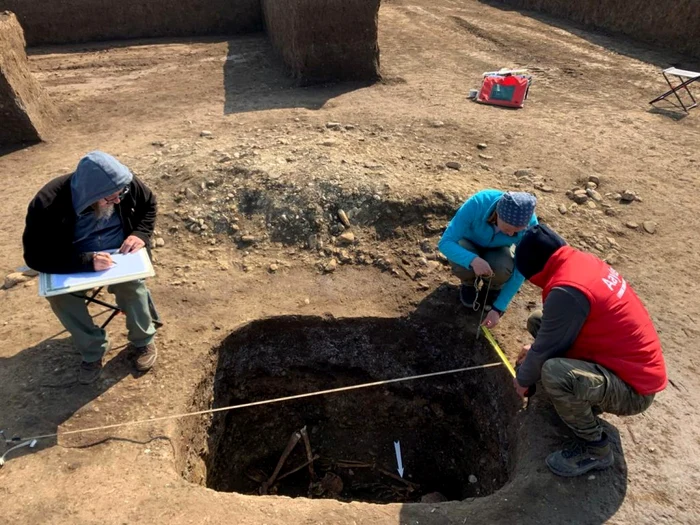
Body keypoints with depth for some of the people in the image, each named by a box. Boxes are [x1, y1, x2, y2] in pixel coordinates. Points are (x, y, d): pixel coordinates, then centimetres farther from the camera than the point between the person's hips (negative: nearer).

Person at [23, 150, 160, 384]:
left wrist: (141, 234, -19)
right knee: (58, 294, -26)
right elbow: (36, 256, -26)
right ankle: (93, 350, -2)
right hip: (74, 262, 0)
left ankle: (143, 341, -2)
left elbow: (149, 205, -1)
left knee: (131, 284, -29)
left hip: (119, 254, 1)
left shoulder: (125, 184, -21)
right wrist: (87, 261, -40)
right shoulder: (47, 205, -29)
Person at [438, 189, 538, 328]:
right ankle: (469, 283, 3)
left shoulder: (529, 224, -31)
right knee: (463, 265, -35)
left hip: (497, 249, 1)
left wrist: (498, 308, -24)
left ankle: (494, 288, 4)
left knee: (503, 269, -33)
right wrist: (473, 260, -53)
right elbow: (445, 243, -34)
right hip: (469, 244, -1)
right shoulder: (476, 204, -38)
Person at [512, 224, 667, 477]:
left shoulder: (567, 291, -29)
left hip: (632, 389, -9)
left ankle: (595, 447, -6)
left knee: (553, 373, -34)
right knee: (538, 321, 6)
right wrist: (536, 350, 16)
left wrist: (523, 379, 0)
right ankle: (584, 398, 14)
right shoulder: (583, 261, 0)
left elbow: (546, 349, -19)